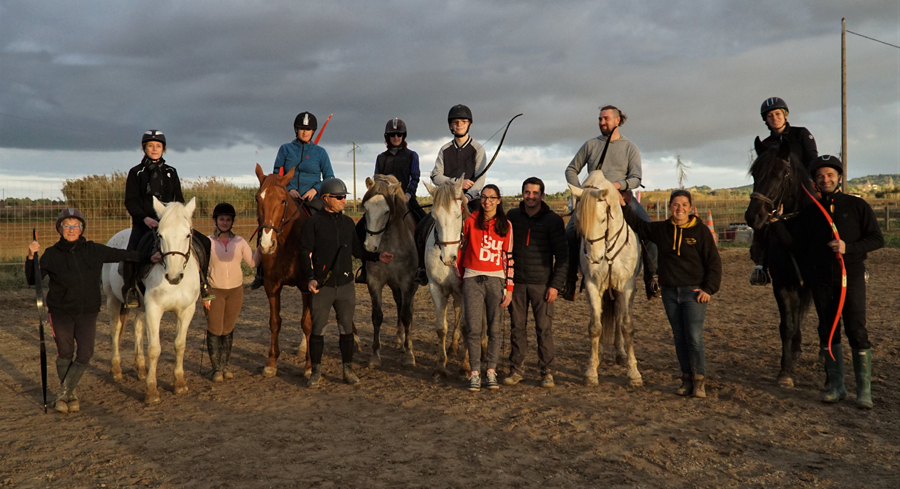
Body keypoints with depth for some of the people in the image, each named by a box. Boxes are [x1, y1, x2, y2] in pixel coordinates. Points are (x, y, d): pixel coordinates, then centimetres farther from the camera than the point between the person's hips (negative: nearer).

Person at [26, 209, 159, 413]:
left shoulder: (94, 250, -2)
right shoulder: (52, 254, -5)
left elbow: (121, 255, 7)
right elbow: (33, 280, -4)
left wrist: (149, 258, 5)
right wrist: (31, 257, -19)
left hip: (87, 313, 1)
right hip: (61, 312, -1)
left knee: (84, 356, -2)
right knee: (65, 354, 9)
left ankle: (64, 393, 14)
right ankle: (70, 395, 26)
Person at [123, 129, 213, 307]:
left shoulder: (171, 172, 14)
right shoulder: (136, 172, 4)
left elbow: (179, 199, 13)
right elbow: (130, 201, -3)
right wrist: (145, 218, -19)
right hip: (143, 222, -3)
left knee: (203, 243, -10)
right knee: (133, 250, -31)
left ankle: (201, 282, 5)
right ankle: (130, 288, -12)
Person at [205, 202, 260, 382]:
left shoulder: (239, 242, 3)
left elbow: (252, 262, 2)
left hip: (235, 290, 2)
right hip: (215, 291, -2)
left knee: (228, 329, 11)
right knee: (214, 330, 1)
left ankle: (225, 365, 24)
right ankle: (216, 368, 13)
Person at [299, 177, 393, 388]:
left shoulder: (348, 222, 10)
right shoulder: (314, 222, -4)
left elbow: (357, 250, 17)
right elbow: (305, 252, -7)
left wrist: (377, 257, 2)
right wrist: (311, 278, -19)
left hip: (345, 284, 4)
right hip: (322, 286, -4)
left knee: (346, 328, 8)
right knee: (317, 329, 4)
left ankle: (348, 369, 19)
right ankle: (316, 371, 16)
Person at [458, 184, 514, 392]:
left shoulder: (505, 225, 4)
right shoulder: (470, 221, 2)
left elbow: (509, 257, 4)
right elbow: (460, 245, 14)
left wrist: (509, 288, -1)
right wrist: (460, 274, 16)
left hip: (496, 280, 1)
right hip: (473, 279, -1)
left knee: (494, 328, 4)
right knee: (473, 329, -4)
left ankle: (491, 371, 15)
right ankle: (475, 373, 4)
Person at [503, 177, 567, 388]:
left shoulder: (553, 220, -3)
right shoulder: (512, 216, 5)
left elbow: (562, 256, -3)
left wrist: (556, 284, -11)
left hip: (542, 283, -2)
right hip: (516, 282, 3)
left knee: (544, 328, 0)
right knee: (517, 327, 8)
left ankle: (546, 372, 10)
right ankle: (516, 369, 18)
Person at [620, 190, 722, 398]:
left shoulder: (701, 231, -4)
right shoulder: (661, 229, 6)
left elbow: (714, 262, -3)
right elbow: (638, 225, 21)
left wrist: (709, 289, -11)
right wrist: (624, 207, 12)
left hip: (693, 292, -4)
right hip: (670, 293, 4)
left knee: (694, 337, -9)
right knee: (679, 338, 8)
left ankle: (699, 381, 1)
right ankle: (686, 379, 16)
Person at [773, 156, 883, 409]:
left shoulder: (857, 206, 0)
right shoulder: (809, 212, 7)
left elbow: (877, 238, -3)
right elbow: (794, 241, 1)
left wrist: (848, 247, -18)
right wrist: (776, 221, -13)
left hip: (851, 276, -3)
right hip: (822, 281, 3)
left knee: (857, 332, -4)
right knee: (828, 332, 9)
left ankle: (864, 390, 7)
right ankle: (835, 386, 21)